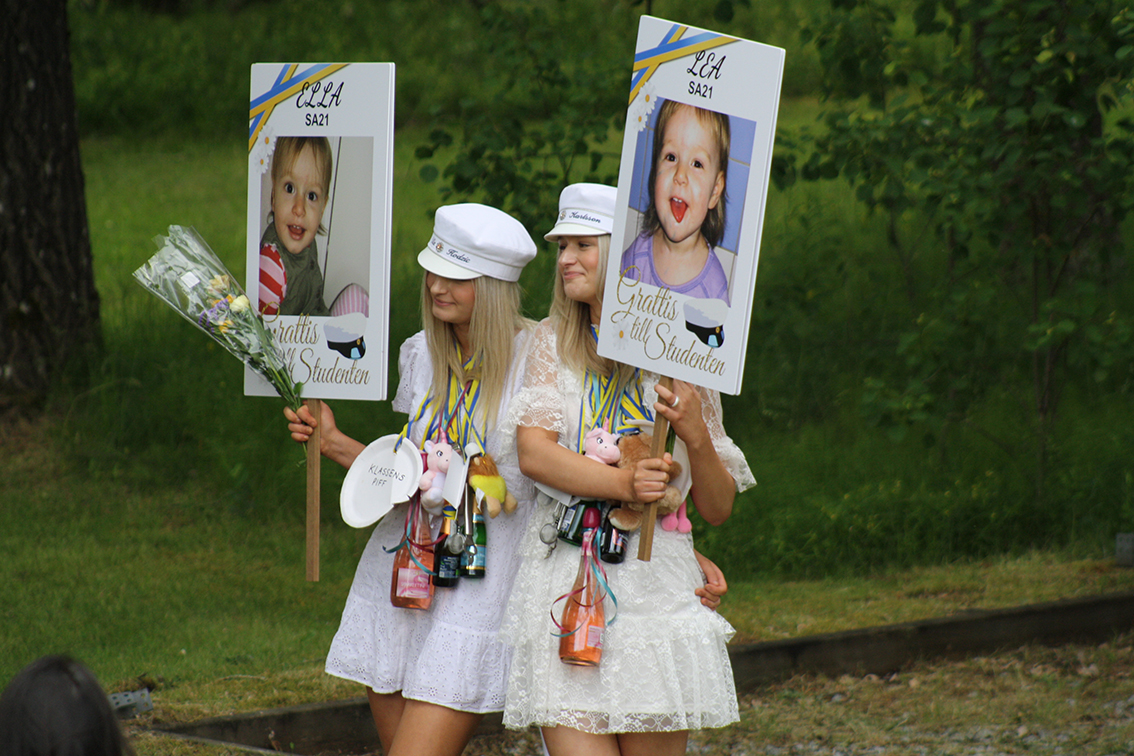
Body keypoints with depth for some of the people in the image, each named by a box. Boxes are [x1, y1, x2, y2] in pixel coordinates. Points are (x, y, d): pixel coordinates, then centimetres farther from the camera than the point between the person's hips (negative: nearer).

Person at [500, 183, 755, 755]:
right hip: (565, 588, 0)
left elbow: (718, 510, 7)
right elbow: (533, 452, -7)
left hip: (656, 583, 0)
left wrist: (695, 435, -12)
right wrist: (621, 483, -22)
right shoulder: (552, 343, 8)